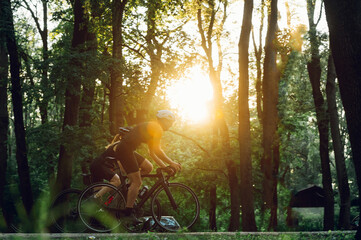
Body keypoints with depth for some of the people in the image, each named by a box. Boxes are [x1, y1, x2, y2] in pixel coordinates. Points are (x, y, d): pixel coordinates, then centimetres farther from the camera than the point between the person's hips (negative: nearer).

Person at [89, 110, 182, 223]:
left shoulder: (152, 128, 22)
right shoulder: (157, 129, -8)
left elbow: (152, 152, 25)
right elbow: (157, 150, -15)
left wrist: (164, 166, 20)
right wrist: (171, 163, -9)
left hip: (128, 150, 10)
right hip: (124, 149, -10)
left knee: (148, 167, 13)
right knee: (137, 182, -11)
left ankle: (128, 187, 13)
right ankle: (128, 212, -9)